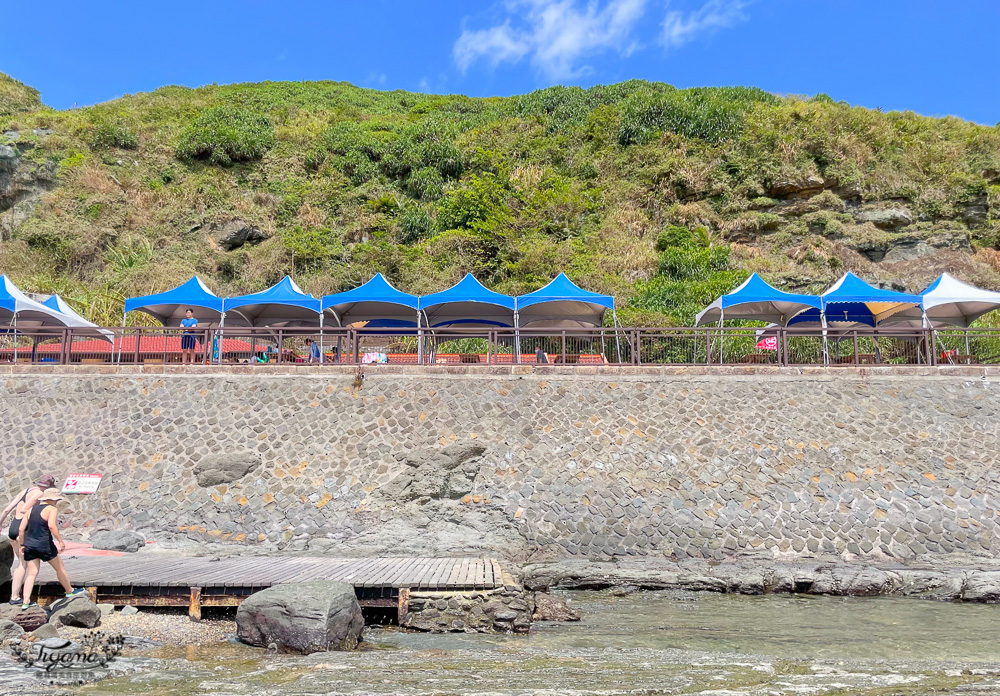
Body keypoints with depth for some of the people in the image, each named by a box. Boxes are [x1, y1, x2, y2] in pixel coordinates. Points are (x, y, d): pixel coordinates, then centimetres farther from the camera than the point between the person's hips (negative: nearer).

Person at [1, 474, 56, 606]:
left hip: (12, 529, 8)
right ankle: (14, 597, -4)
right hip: (23, 530, -8)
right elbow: (23, 510, -20)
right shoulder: (39, 493, -8)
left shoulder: (25, 491, 16)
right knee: (23, 564, -2)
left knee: (22, 562, 19)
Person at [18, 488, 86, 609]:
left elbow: (21, 529, 10)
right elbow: (51, 526, -23)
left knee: (31, 573, 9)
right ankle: (70, 591, 26)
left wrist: (22, 545, 18)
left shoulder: (31, 509, 11)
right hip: (44, 544, -6)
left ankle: (25, 602, 2)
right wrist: (61, 541, -18)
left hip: (29, 545, 6)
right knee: (60, 568, 12)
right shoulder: (52, 509, -8)